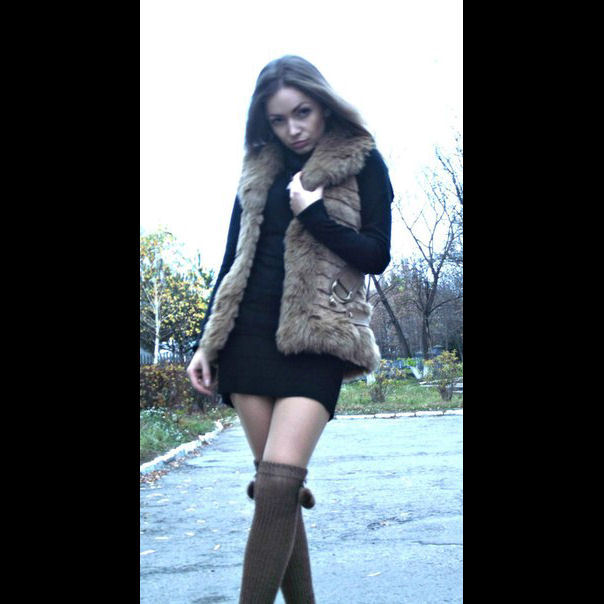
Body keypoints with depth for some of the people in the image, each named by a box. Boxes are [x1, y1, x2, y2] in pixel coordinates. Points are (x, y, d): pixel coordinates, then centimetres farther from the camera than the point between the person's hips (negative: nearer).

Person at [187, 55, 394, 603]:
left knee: (279, 480, -18)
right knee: (274, 488, 1)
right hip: (250, 331, 4)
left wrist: (313, 214, -12)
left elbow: (377, 257, 0)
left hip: (315, 335, -4)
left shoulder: (362, 161, 5)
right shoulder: (260, 168, 17)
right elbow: (233, 260, 18)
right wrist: (207, 341, 13)